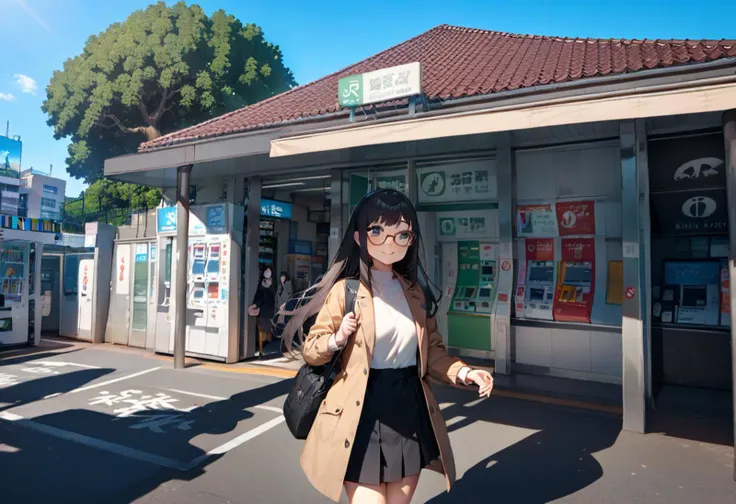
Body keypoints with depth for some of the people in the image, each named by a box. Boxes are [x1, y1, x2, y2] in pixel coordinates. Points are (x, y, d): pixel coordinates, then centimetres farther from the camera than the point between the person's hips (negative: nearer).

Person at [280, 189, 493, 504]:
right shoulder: (345, 290, -11)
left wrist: (463, 373, -6)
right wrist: (337, 339, -23)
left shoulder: (416, 292, 4)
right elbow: (310, 351, -4)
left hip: (410, 415, 5)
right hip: (363, 419, -5)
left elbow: (433, 352, 11)